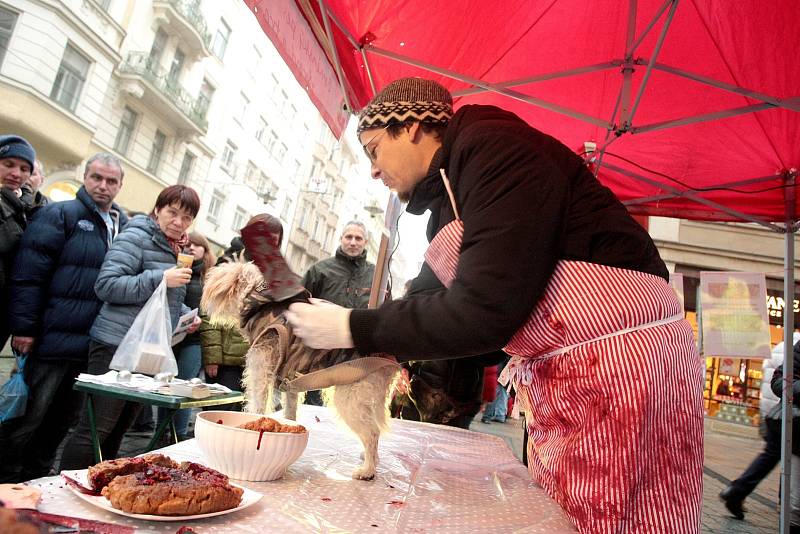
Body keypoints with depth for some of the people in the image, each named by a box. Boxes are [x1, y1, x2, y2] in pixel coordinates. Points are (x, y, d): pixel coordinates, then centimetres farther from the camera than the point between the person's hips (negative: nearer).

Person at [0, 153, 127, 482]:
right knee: (28, 419, 5)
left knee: (62, 421, 17)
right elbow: (28, 275, -11)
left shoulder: (124, 226, 15)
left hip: (94, 347, 6)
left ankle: (34, 480, 33)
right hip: (54, 341, -6)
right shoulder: (59, 215, -5)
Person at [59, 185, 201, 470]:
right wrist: (161, 278, -22)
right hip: (118, 346, -8)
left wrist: (185, 315, 9)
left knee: (118, 430, 17)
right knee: (95, 429, -3)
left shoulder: (178, 250, 16)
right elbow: (106, 285, -18)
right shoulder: (136, 237, -9)